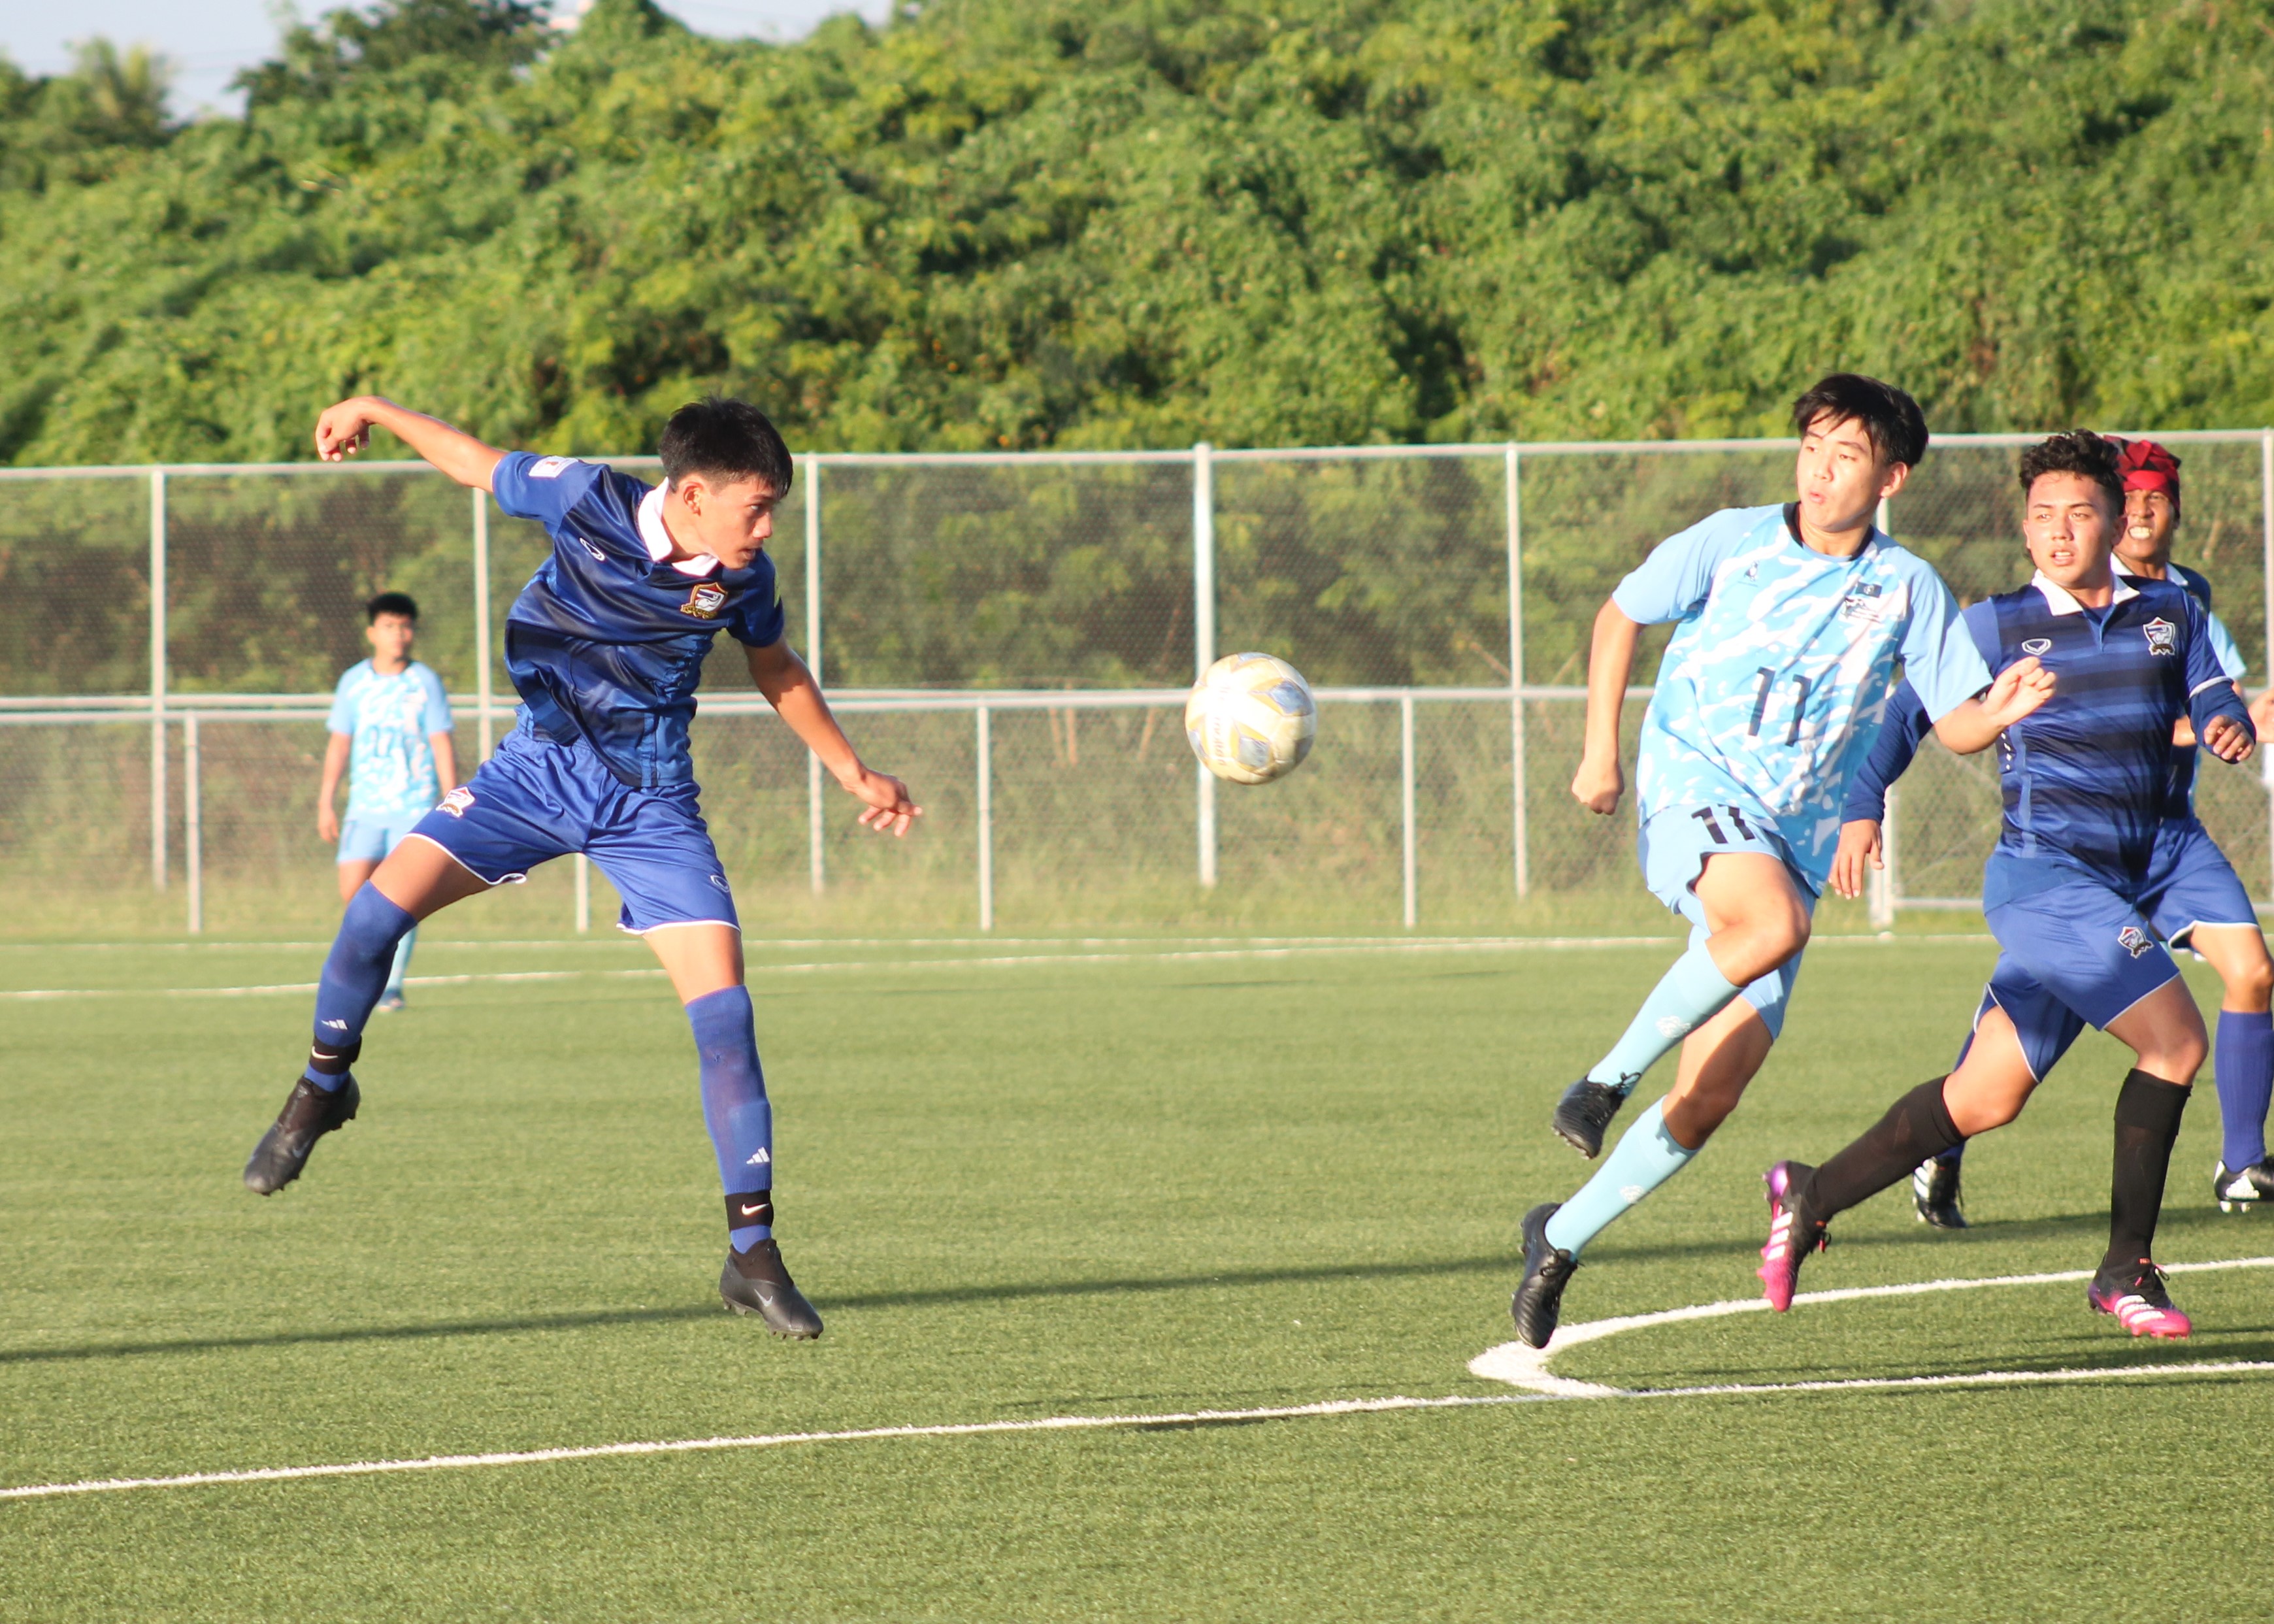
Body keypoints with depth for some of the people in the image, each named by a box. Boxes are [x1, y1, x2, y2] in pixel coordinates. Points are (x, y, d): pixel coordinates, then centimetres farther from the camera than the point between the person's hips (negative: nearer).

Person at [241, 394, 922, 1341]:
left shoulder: (746, 580, -7)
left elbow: (779, 674, 14)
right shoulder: (588, 501, -16)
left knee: (722, 1006, -11)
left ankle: (752, 1255, -3)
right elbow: (478, 466, 2)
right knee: (383, 903, -18)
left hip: (650, 802, 1)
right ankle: (324, 1086, 11)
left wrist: (856, 776, 15)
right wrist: (374, 413, 9)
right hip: (540, 765, -1)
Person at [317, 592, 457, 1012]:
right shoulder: (353, 682, 6)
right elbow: (339, 744, 11)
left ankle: (393, 985, -1)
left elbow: (442, 747, -1)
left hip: (414, 804, -3)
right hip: (365, 804, 3)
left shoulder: (425, 683, 0)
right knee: (352, 890, -7)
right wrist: (326, 803, 6)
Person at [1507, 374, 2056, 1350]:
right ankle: (1609, 1079, -21)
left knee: (1713, 1094, -3)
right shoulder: (1732, 543, 1)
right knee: (1772, 921, -38)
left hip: (1796, 838, 3)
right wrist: (1600, 747, 3)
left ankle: (1564, 1236, 15)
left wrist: (2003, 710, -17)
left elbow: (1957, 725, 7)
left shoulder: (1910, 592, 5)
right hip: (1694, 782, -3)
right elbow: (1621, 616, 12)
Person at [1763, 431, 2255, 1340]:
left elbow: (2214, 702, 4)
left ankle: (1813, 1197, 20)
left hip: (2114, 893, 5)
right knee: (2176, 1041, -17)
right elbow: (1908, 714, 8)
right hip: (2044, 875, -5)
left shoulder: (2172, 614, 11)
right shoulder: (1999, 628, 1)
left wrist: (2228, 729, -19)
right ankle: (2126, 1268, -8)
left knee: (1987, 1097, 6)